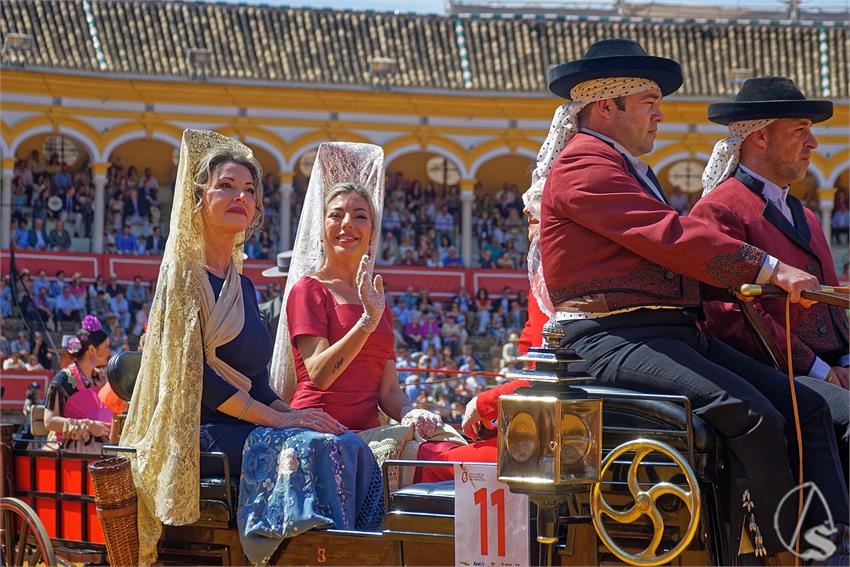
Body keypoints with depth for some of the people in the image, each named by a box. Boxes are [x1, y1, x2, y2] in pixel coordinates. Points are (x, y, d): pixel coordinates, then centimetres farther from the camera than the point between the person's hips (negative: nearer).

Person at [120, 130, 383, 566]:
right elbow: (193, 373, -14)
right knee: (316, 449, -29)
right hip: (203, 435, -7)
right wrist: (279, 419, -17)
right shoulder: (183, 273, -3)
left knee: (351, 448, -18)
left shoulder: (241, 286, 21)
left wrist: (296, 415, -1)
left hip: (244, 427, 7)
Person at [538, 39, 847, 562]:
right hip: (615, 338, -10)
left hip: (677, 333, 10)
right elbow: (669, 237, -17)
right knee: (753, 415, -27)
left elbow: (671, 241, 18)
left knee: (808, 409, -3)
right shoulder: (583, 165, -7)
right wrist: (767, 269, -20)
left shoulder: (633, 170, 27)